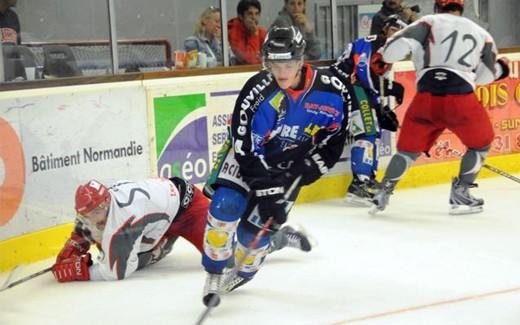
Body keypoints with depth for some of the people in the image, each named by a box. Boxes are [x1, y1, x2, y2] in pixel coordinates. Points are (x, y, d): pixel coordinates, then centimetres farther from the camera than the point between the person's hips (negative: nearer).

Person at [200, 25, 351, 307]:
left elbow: (334, 138, -7)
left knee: (256, 225, -3)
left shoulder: (330, 90, -22)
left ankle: (242, 273, 27)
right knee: (226, 205, -21)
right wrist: (265, 192, -31)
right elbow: (247, 150, -27)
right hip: (247, 152, -1)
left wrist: (302, 174, -14)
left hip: (290, 164, 2)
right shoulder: (257, 93, -29)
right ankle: (215, 273, -1)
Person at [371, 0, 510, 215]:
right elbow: (485, 76, 19)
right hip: (461, 99, 0)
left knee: (409, 148, 20)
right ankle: (459, 195, 18)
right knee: (481, 144, 24)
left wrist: (383, 58, 15)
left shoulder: (430, 22, 10)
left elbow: (396, 47, -4)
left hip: (426, 98, 1)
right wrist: (500, 68, 39)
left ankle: (382, 194, 14)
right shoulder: (480, 32, 18)